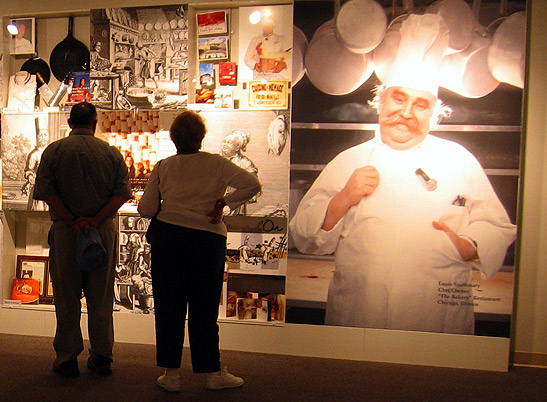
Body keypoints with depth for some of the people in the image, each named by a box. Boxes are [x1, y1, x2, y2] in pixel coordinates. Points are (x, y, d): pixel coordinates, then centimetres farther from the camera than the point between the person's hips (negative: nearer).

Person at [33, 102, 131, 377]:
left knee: (67, 298, 7)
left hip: (65, 231, -1)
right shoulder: (112, 153, 4)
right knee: (101, 298, 10)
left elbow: (46, 192, -10)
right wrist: (95, 220, -12)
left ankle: (67, 358, 14)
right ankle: (101, 356, 16)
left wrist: (73, 221, -13)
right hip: (104, 230, 2)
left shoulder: (54, 150, 1)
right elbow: (122, 193, -6)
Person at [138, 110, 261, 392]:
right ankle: (213, 373, 17)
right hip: (208, 239, -1)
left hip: (167, 235, 1)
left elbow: (146, 209, 2)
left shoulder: (163, 167, 3)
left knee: (168, 306, 10)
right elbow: (252, 184, -9)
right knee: (203, 309, 9)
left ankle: (171, 374, 15)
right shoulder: (216, 163, 1)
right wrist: (223, 202, -3)